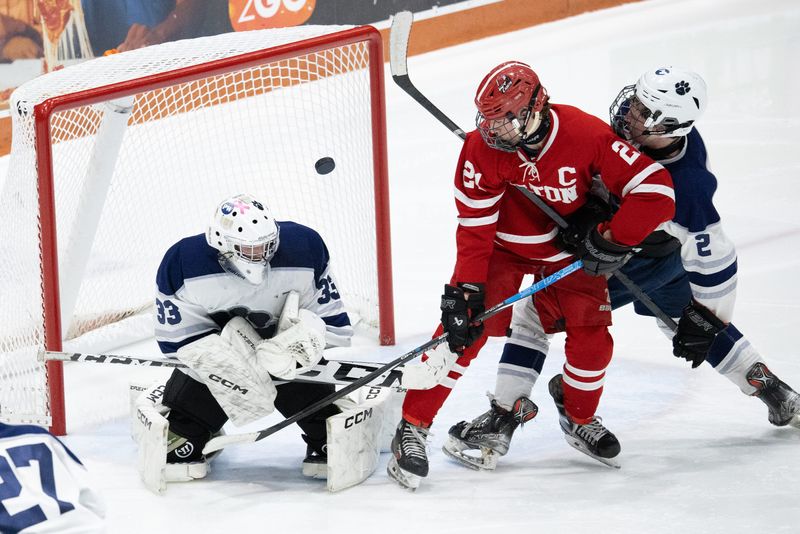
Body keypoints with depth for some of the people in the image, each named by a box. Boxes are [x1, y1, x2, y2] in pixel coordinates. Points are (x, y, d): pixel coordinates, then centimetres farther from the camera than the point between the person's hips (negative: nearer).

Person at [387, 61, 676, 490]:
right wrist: (466, 289, -26)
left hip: (571, 251, 1)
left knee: (591, 334, -6)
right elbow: (474, 227, -20)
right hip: (505, 243, -1)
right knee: (463, 326, -16)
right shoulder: (482, 148, -25)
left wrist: (613, 241, -29)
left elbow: (654, 188, -28)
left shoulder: (587, 136, -29)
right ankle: (413, 427, -9)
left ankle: (580, 419, 24)